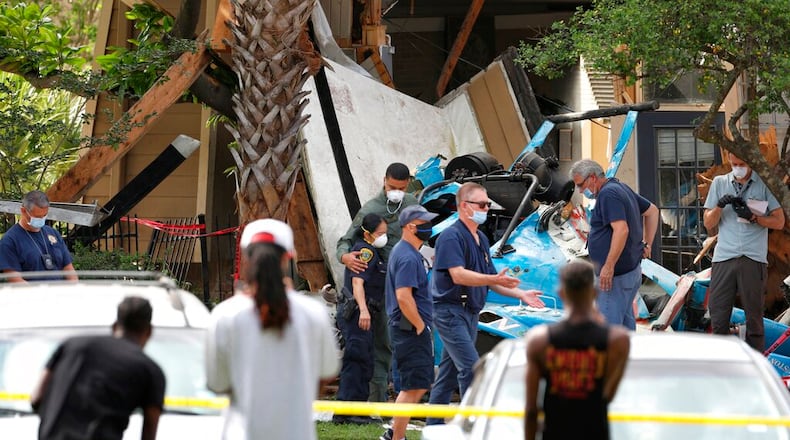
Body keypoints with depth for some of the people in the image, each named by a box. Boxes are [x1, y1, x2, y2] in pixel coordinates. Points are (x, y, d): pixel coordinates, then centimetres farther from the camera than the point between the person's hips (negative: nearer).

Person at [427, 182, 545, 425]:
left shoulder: (481, 239, 16)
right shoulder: (452, 236, -14)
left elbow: (490, 279, 22)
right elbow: (458, 275, -26)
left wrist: (520, 293, 11)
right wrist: (495, 279, -34)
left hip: (470, 313, 9)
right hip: (450, 311, -9)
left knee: (449, 373, 12)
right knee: (471, 368, -16)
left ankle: (433, 428, 17)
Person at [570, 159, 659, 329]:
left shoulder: (608, 194, -16)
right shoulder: (621, 188, 16)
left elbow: (621, 229, -27)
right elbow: (652, 211, 25)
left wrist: (609, 266, -26)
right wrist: (647, 244, 20)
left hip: (615, 275, -11)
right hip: (631, 269, 11)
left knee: (608, 324, -10)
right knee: (625, 323, 15)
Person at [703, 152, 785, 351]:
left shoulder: (765, 183, 5)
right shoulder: (719, 183, 12)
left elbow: (779, 222, 3)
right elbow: (709, 224, 11)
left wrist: (752, 217, -12)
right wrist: (720, 206, -8)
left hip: (753, 259, -2)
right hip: (723, 258, 2)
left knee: (754, 316, 2)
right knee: (718, 314, 0)